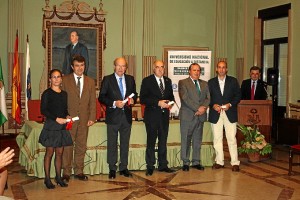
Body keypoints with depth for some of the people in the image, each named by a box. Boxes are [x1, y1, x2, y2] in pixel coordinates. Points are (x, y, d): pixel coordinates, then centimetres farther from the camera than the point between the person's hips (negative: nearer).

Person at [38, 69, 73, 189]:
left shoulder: (64, 94, 12)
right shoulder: (47, 93, -6)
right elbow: (43, 110, -11)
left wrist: (67, 116, -2)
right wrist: (56, 118, -18)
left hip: (62, 126, 5)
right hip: (51, 126, -5)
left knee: (59, 153, 9)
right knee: (49, 153, 0)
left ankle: (58, 177, 18)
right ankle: (47, 179, 9)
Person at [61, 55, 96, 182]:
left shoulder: (90, 81, 10)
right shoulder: (65, 80, 1)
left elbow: (93, 101, 8)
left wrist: (92, 118, 0)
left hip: (84, 119, 3)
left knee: (81, 146, 7)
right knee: (68, 146, 1)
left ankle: (79, 171, 17)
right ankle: (66, 172, 11)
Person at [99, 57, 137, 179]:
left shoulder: (130, 79, 9)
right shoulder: (107, 79, -2)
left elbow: (134, 94, 16)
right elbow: (101, 97, -5)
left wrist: (133, 99, -6)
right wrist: (114, 103, -17)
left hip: (127, 115, 3)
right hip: (113, 116, -3)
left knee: (125, 143, 10)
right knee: (112, 144, 3)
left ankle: (123, 168, 20)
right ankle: (112, 169, 13)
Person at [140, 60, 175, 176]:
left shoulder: (168, 81, 12)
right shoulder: (147, 81, -4)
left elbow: (171, 96, 19)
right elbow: (142, 99, -10)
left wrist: (170, 103, -4)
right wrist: (158, 103, -19)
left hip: (164, 115, 5)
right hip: (152, 115, -5)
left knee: (163, 140, 10)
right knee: (151, 141, 1)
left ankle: (163, 165, 19)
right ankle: (150, 167, 9)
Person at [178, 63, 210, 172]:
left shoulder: (204, 84, 16)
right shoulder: (183, 83, 0)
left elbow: (208, 98, 8)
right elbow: (185, 98, -11)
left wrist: (203, 108, -12)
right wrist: (197, 109, -15)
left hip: (200, 116, 5)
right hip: (187, 116, -4)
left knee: (198, 140, 8)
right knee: (186, 140, 1)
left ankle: (196, 162, 16)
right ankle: (185, 163, 9)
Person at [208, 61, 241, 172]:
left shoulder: (233, 81, 7)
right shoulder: (211, 82, 10)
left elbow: (238, 95, 4)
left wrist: (230, 104, -11)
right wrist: (213, 105, -10)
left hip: (230, 113, -2)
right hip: (216, 114, 2)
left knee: (231, 138, -3)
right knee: (217, 139, 5)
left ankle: (235, 162, 1)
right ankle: (219, 162, 13)